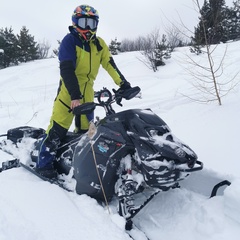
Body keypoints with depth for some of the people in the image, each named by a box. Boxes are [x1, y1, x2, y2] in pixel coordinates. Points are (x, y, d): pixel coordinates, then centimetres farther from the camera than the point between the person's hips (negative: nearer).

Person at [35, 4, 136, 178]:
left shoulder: (99, 43, 7)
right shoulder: (69, 41, -11)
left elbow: (110, 65, 6)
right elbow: (66, 70, -21)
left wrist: (124, 84, -5)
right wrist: (74, 95, -30)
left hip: (87, 90, 6)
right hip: (69, 90, -5)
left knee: (86, 129, 11)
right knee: (58, 128, -8)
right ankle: (44, 162, 3)